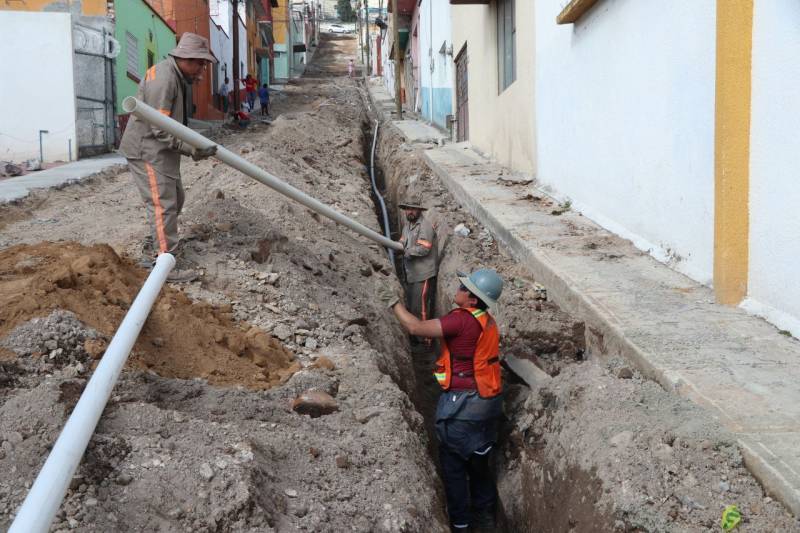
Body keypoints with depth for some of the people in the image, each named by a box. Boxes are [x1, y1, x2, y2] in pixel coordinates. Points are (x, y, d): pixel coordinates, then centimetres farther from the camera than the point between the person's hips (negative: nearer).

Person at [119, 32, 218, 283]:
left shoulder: (177, 77, 11)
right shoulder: (163, 78, -22)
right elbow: (160, 128, -25)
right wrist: (191, 149, -26)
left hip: (162, 150, 10)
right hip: (147, 151, -10)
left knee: (174, 199, 16)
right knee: (163, 205, -8)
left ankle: (152, 250, 27)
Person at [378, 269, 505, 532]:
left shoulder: (463, 319, -23)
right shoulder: (487, 322, 4)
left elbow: (416, 328, -23)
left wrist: (394, 302, -11)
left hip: (464, 404, -8)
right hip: (487, 401, 8)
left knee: (453, 463, 8)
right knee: (478, 460, 22)